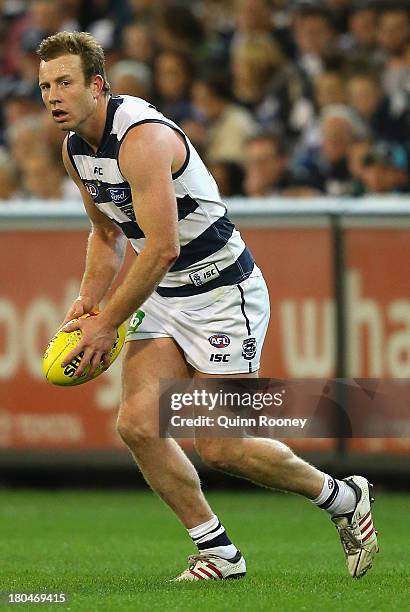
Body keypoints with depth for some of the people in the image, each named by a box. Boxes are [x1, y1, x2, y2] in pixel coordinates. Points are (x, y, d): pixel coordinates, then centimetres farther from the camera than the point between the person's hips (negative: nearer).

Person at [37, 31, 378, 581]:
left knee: (221, 448, -7)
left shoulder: (143, 137, -26)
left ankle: (345, 499, 17)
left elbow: (162, 249, -29)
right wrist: (87, 302, 7)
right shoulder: (76, 149, 4)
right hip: (165, 298, 8)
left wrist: (108, 323, -20)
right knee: (138, 424, -8)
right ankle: (217, 553, 5)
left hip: (224, 292, -8)